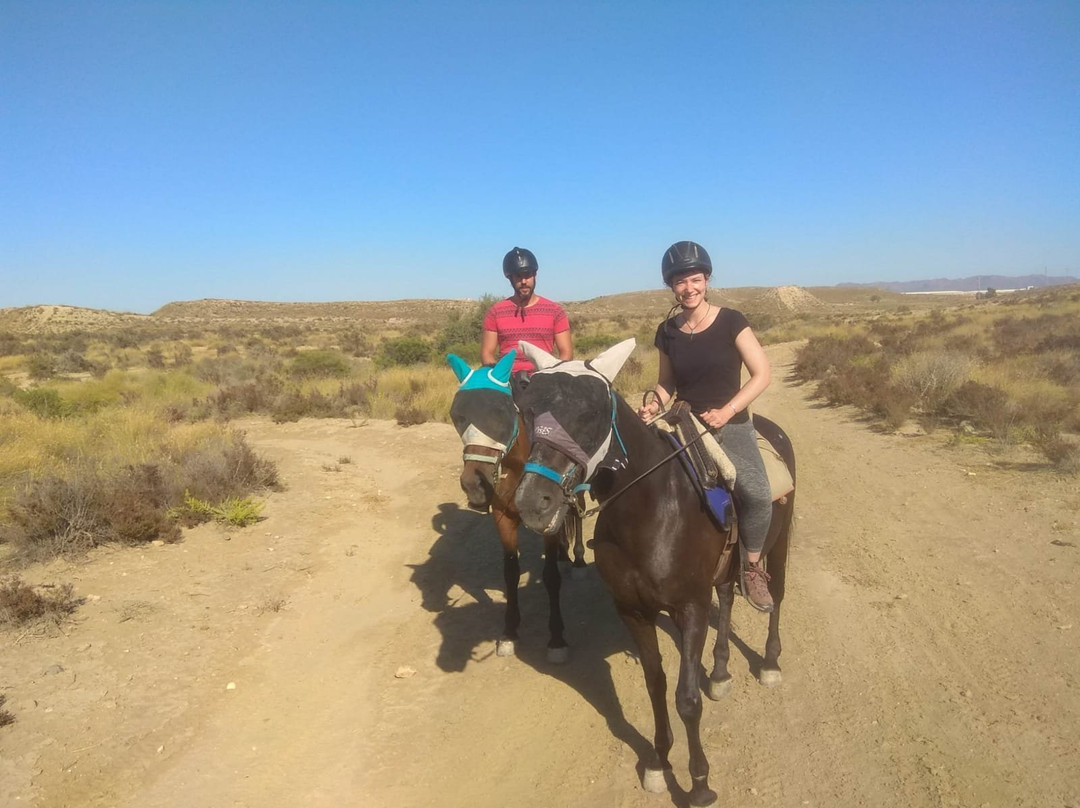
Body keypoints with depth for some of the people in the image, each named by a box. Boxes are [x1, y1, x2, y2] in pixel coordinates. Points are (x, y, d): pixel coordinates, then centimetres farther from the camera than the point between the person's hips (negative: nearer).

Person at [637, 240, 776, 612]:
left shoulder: (730, 321, -5)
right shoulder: (667, 331, 5)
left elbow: (762, 375, -6)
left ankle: (752, 568, 0)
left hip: (731, 425, -3)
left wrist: (726, 411, -17)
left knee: (757, 494, -28)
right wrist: (655, 404, -5)